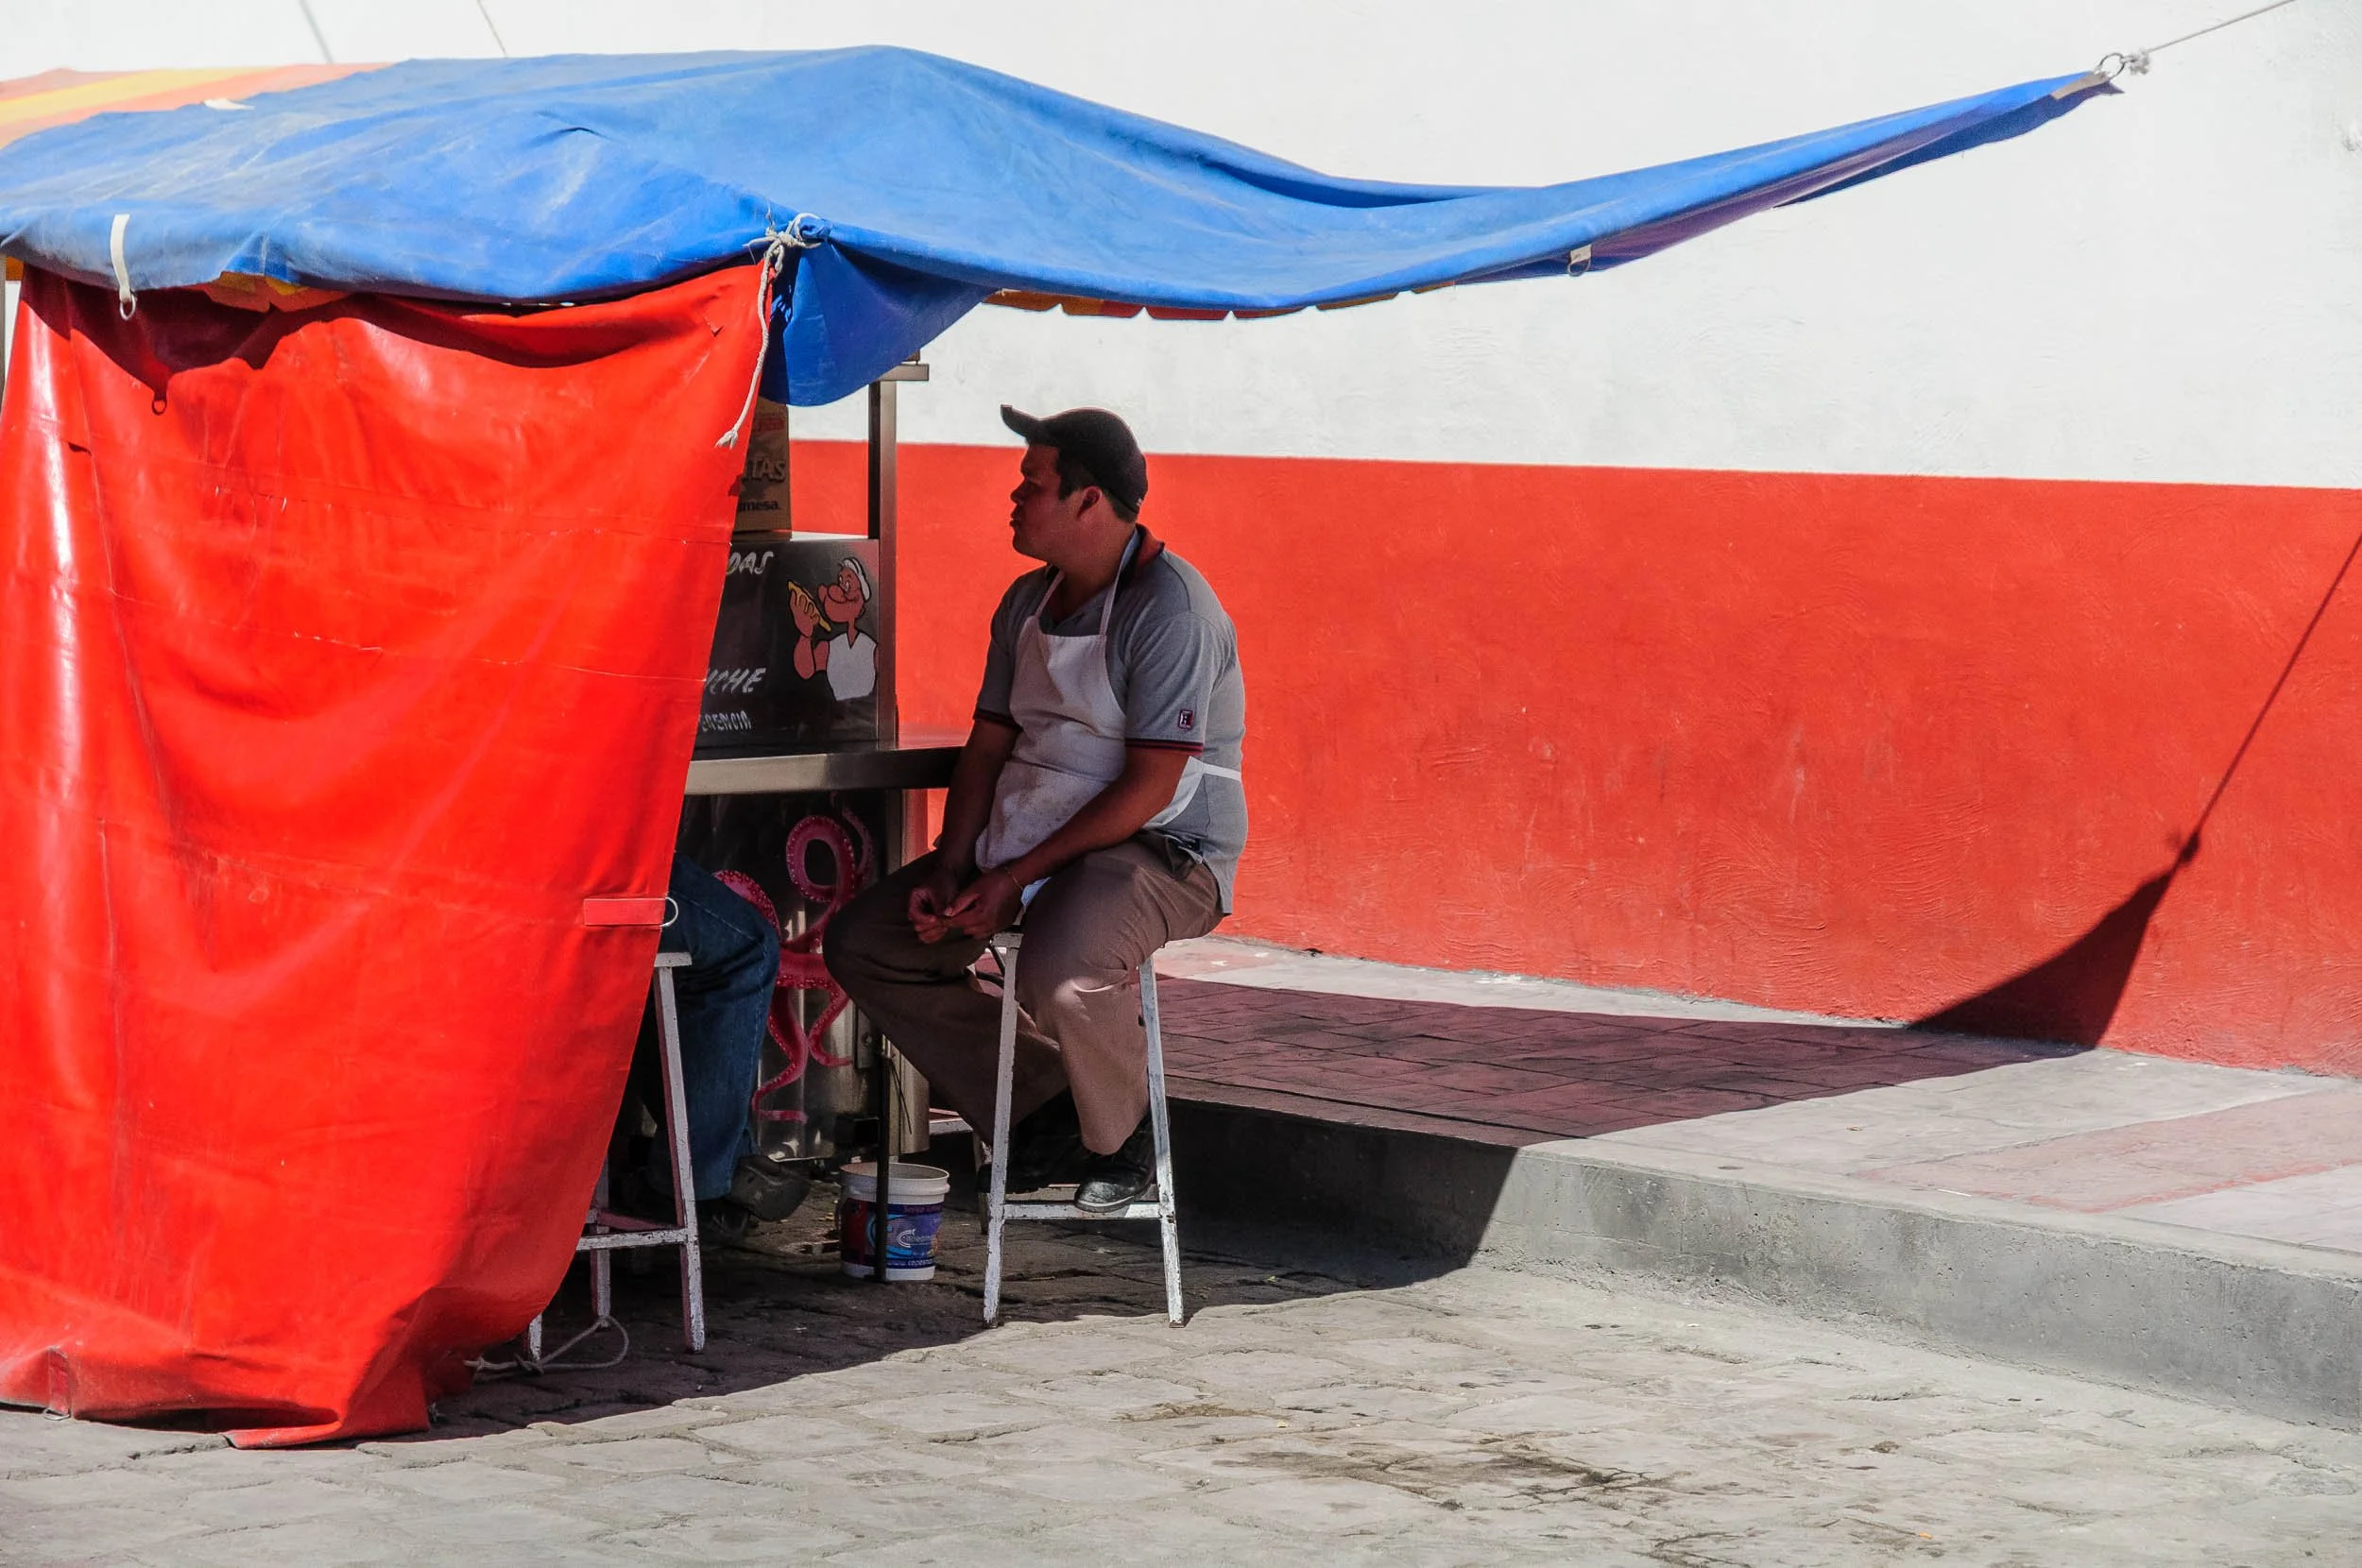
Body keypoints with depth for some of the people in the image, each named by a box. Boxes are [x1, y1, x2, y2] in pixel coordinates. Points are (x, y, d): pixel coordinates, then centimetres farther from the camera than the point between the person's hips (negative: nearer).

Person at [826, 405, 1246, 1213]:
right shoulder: (1027, 602, 10)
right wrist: (949, 871, -5)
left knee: (1061, 972, -39)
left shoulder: (1169, 609, -18)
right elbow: (987, 747, 12)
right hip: (1023, 843, 9)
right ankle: (1039, 1108, 5)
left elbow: (1148, 789, -22)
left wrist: (1017, 877, -22)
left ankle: (1121, 1141, -8)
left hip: (1162, 852, -9)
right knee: (860, 942, 0)